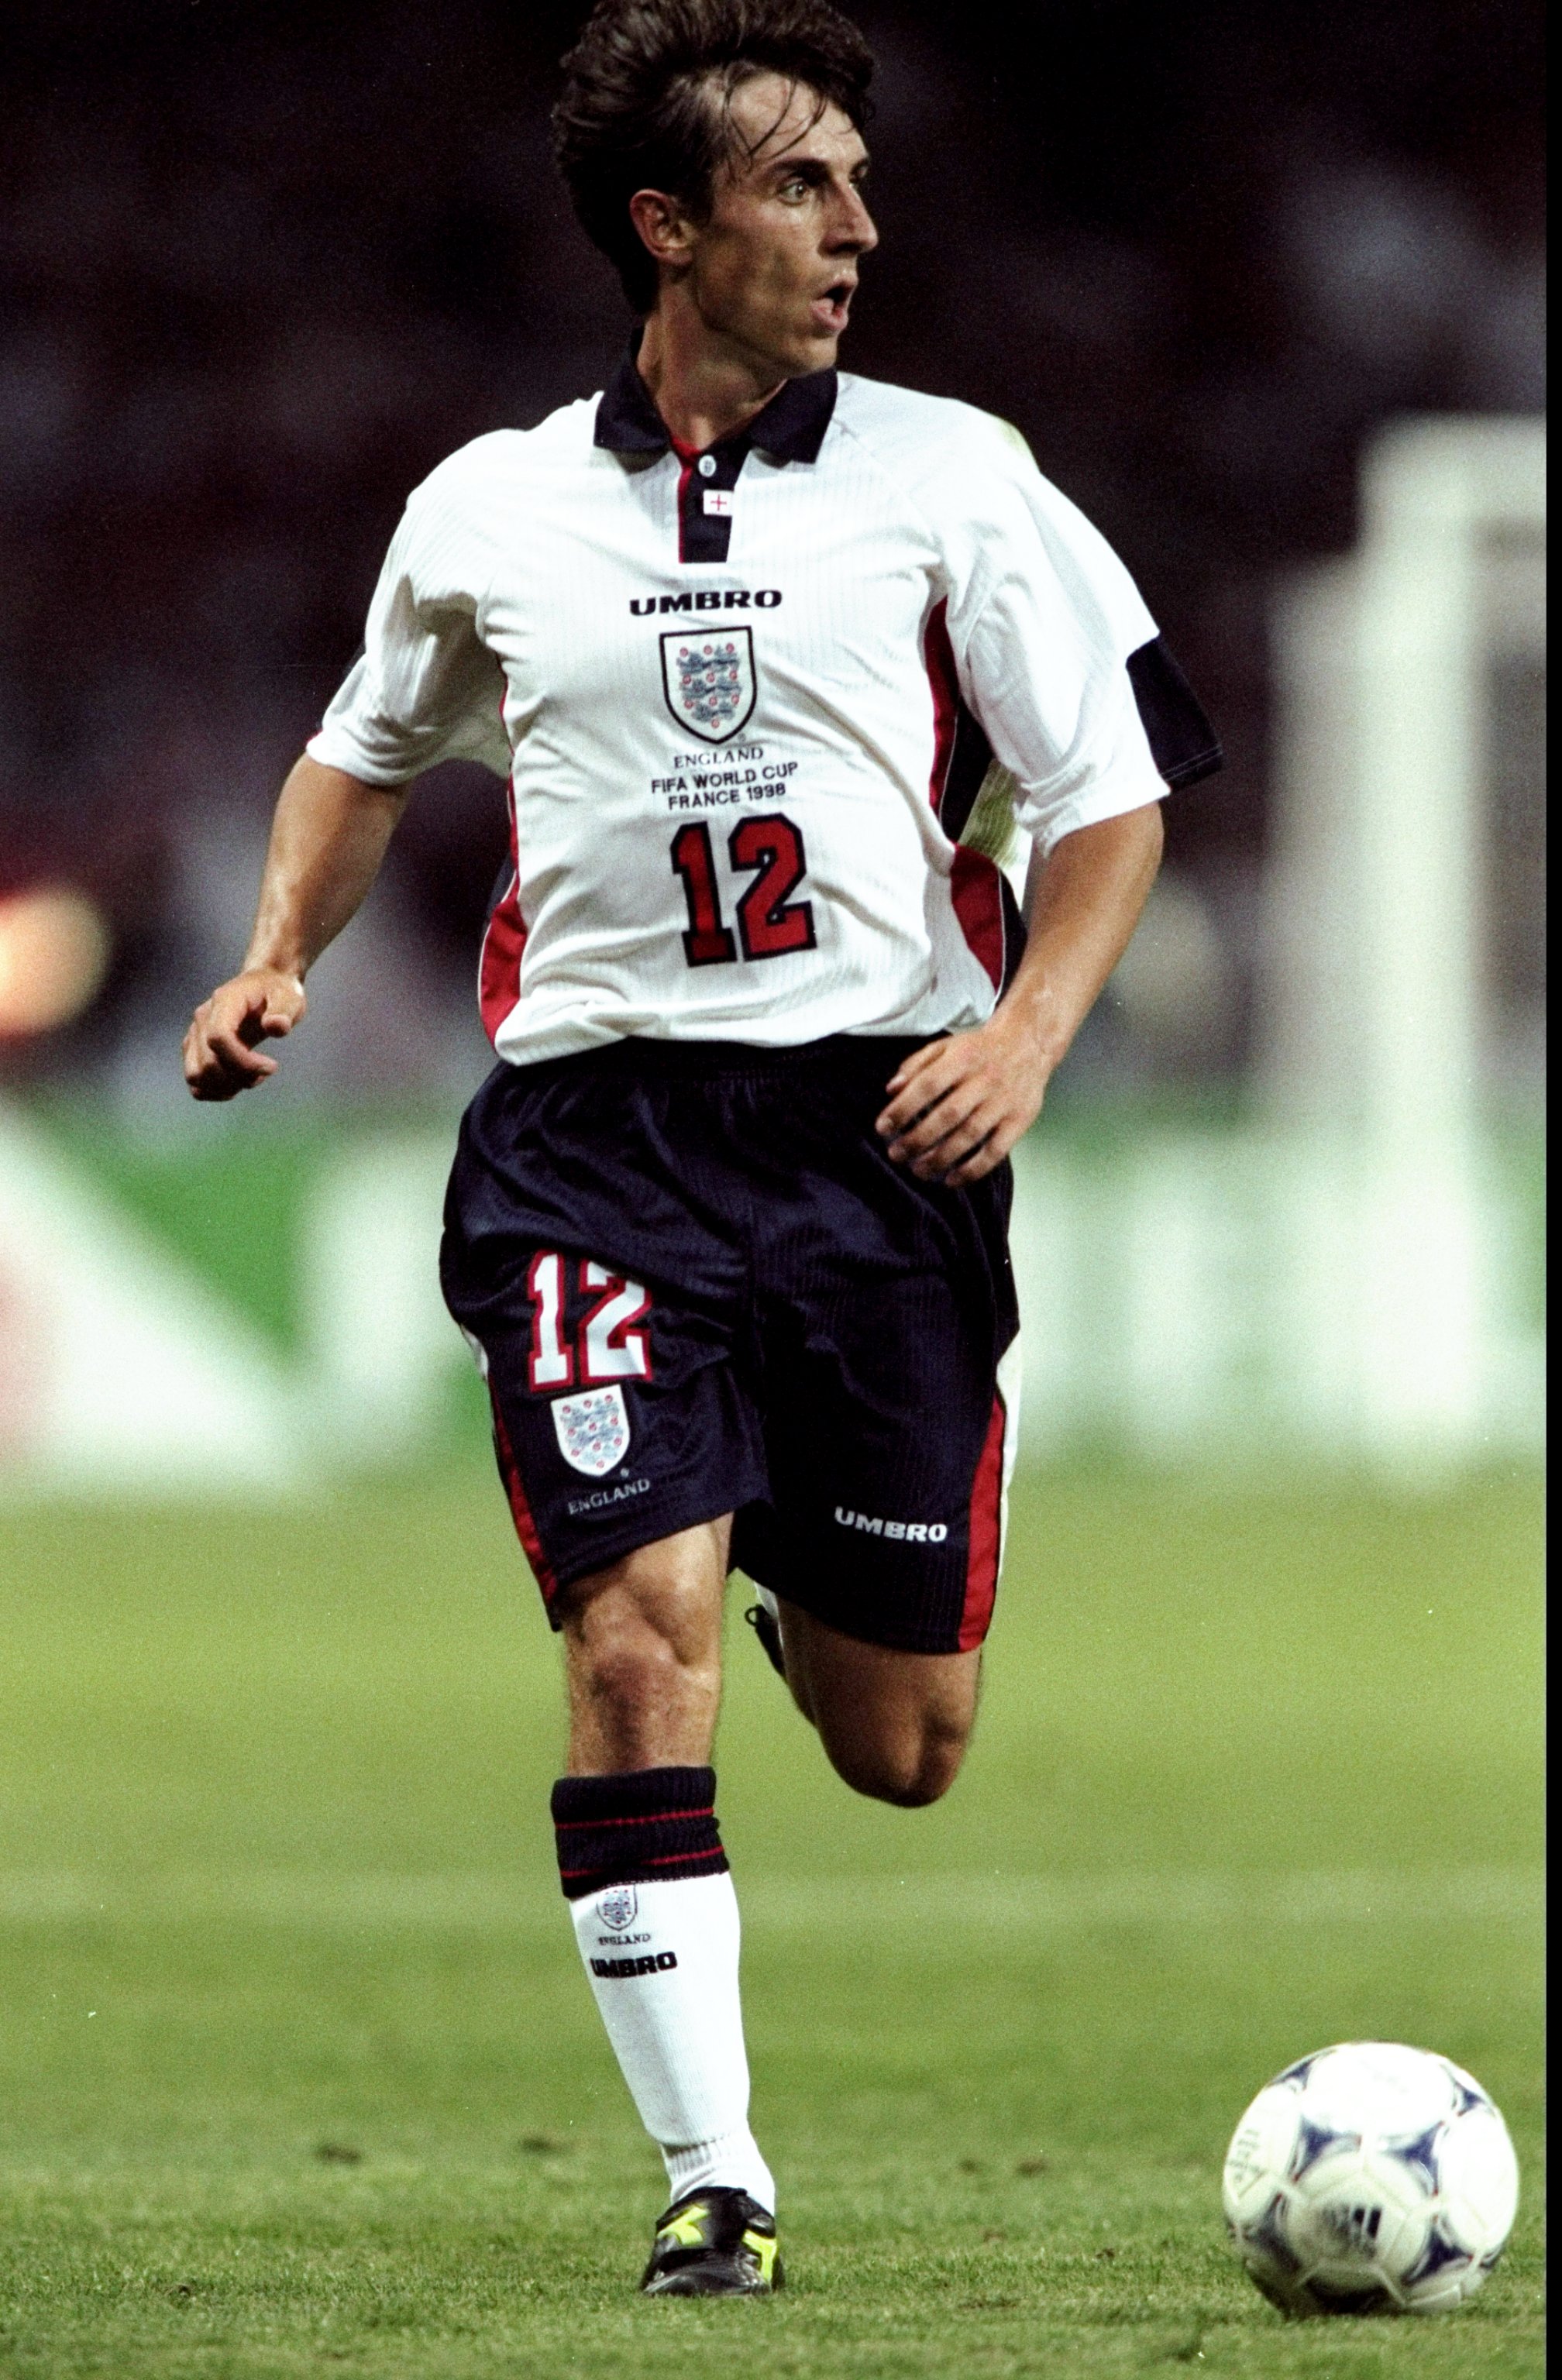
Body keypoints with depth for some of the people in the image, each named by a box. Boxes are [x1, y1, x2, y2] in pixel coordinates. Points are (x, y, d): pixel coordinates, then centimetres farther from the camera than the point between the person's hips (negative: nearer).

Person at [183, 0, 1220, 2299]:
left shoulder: (950, 477, 2)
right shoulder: (491, 512, 7)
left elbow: (1115, 792, 3)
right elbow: (367, 751, 26)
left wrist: (1029, 1030, -13)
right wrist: (279, 958, 10)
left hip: (880, 1127, 0)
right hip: (595, 1133, 0)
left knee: (900, 1751, 6)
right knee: (638, 1634, -19)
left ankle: (810, 1578, 45)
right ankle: (712, 2175, -10)